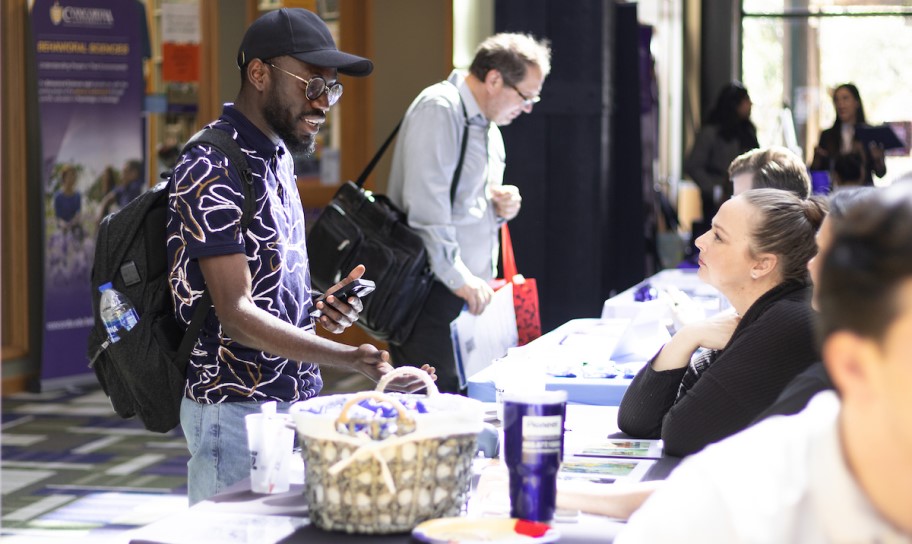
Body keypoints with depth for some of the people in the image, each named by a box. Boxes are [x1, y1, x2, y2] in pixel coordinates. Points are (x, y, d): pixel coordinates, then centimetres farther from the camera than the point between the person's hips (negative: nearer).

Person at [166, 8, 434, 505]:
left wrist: (317, 306, 1)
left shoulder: (275, 156, 12)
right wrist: (349, 358, -33)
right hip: (237, 410, -9)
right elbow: (236, 314, -23)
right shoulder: (212, 170, -18)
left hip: (293, 400, 9)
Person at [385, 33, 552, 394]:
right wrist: (457, 276, -20)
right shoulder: (439, 110, -11)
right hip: (433, 292, -9)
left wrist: (500, 207, 7)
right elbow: (426, 205, -19)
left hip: (471, 289, 9)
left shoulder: (487, 123, 19)